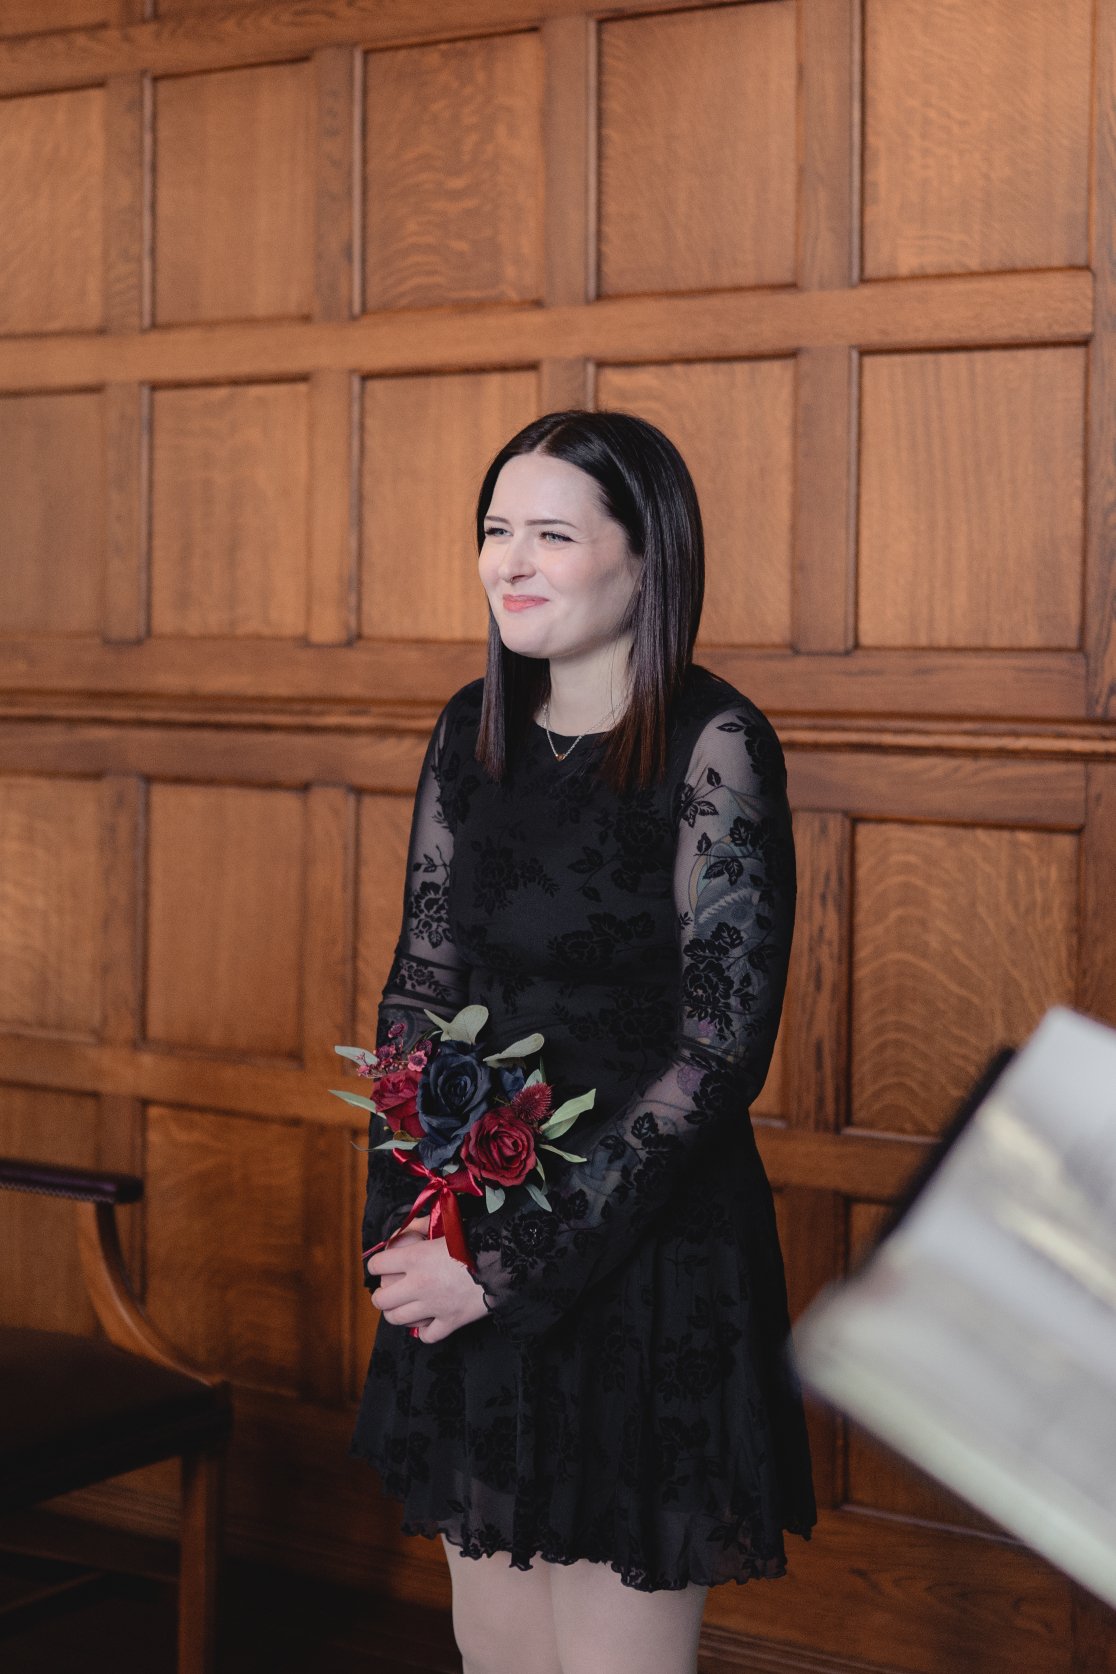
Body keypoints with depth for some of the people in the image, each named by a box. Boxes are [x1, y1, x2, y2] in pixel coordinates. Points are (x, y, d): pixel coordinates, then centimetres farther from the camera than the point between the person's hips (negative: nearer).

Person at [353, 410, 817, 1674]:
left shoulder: (715, 745, -14)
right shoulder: (474, 729, 5)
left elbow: (720, 1047, -17)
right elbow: (419, 985, 9)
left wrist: (511, 1265, -16)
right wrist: (407, 1225, -6)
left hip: (650, 1261, -6)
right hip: (474, 1253, 6)